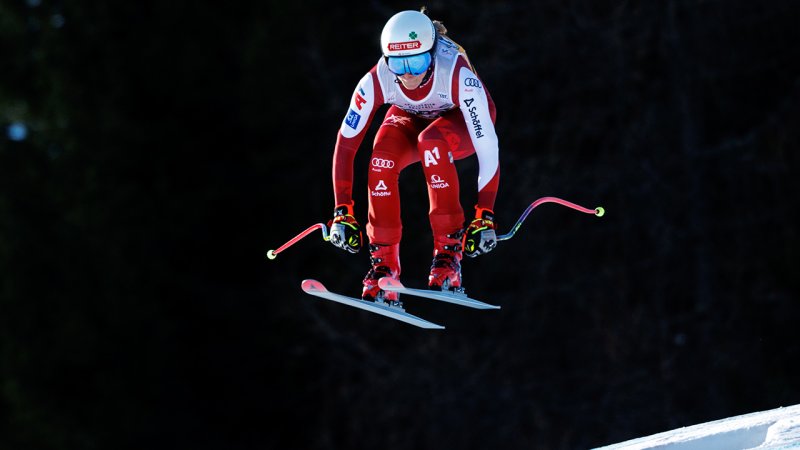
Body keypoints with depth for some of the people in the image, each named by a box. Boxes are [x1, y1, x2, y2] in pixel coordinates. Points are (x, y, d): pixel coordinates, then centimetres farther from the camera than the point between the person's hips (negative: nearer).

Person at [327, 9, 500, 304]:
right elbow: (345, 144, -24)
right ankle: (383, 265, -21)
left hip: (461, 120, -2)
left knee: (430, 141, -37)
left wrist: (485, 216, -40)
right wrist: (342, 212, -27)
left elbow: (488, 148, -37)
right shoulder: (376, 81, -30)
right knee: (382, 159, -31)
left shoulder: (458, 76, -38)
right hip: (410, 118, 2)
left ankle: (449, 253, -28)